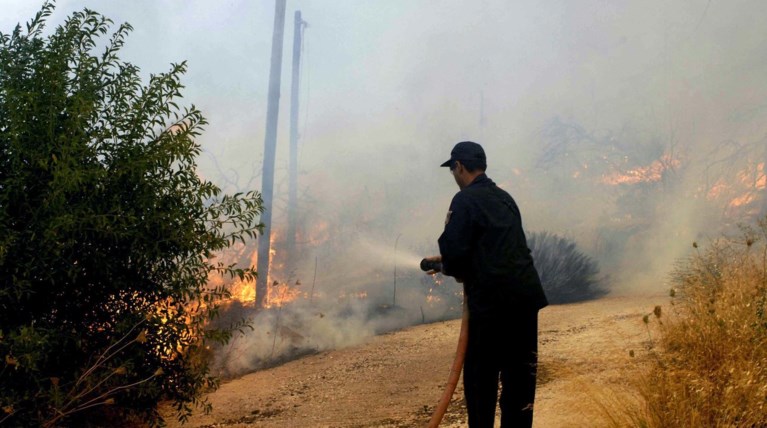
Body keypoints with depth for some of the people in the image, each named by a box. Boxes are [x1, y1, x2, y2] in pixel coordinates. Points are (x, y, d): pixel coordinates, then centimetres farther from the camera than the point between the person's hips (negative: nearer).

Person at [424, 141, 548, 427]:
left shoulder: (465, 200, -8)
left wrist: (453, 270, 7)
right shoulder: (505, 198, 17)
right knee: (520, 372, 12)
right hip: (526, 295, 8)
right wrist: (448, 259, 29)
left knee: (480, 375, 4)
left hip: (491, 299, -7)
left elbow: (455, 250, -15)